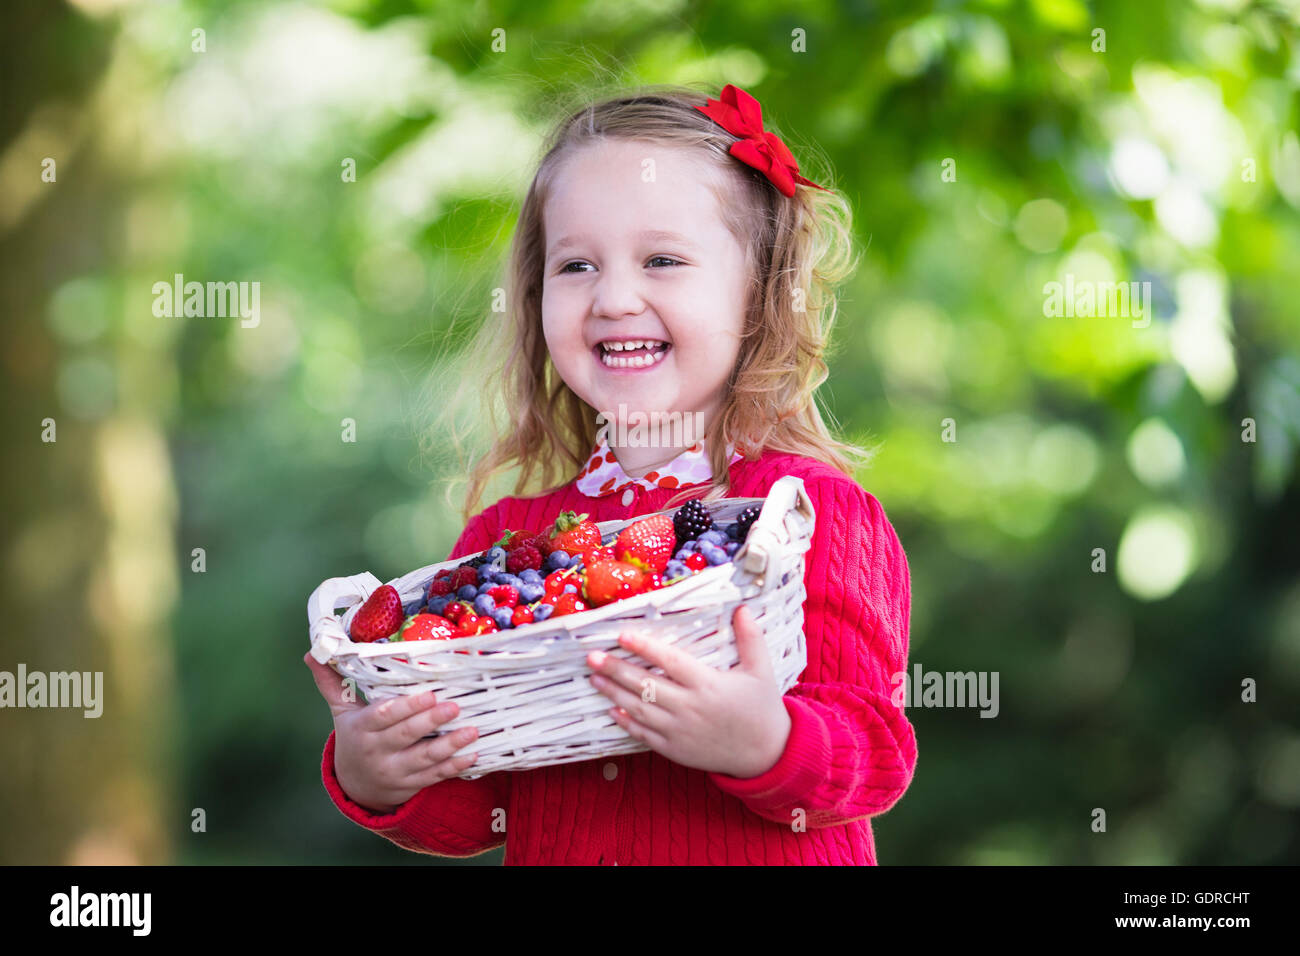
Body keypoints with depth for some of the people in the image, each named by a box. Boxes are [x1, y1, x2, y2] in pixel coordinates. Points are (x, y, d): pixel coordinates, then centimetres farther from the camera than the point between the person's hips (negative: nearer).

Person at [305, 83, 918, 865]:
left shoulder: (821, 514, -6)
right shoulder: (505, 534, 5)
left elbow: (876, 756, -12)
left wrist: (766, 746, -30)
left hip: (769, 851, -2)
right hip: (551, 854, 2)